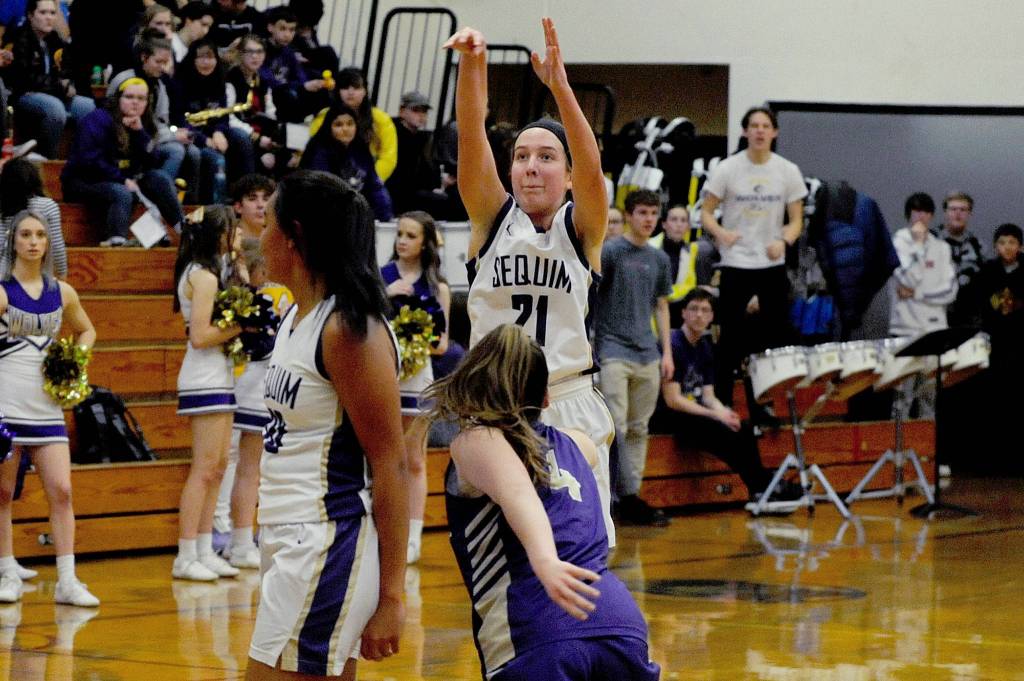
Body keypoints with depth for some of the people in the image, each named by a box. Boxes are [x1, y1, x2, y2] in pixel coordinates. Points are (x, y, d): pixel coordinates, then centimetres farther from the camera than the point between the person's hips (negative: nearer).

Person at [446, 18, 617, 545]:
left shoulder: (582, 229, 3)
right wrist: (471, 64, -26)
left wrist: (560, 85, -32)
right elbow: (471, 138, -9)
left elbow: (591, 168, -17)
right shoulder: (492, 220, 6)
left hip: (569, 408, -1)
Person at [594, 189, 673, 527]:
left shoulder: (659, 259, 12)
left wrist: (667, 352, 13)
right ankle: (626, 495, -12)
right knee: (616, 426, -12)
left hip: (647, 355, 6)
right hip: (613, 351, -6)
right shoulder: (609, 252, -5)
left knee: (638, 429, 7)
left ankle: (631, 499, 10)